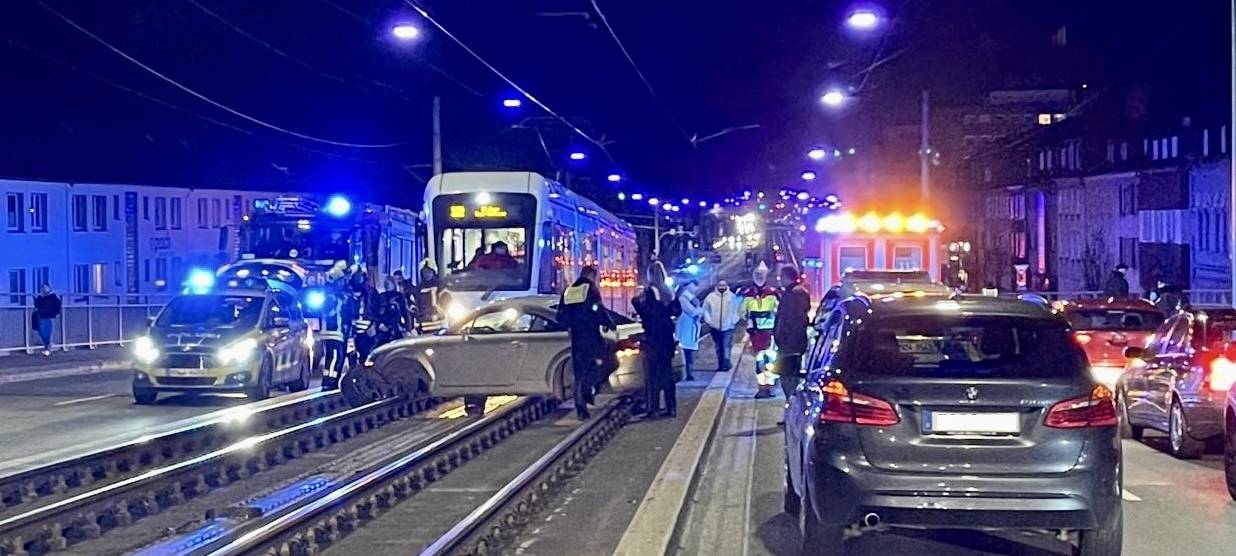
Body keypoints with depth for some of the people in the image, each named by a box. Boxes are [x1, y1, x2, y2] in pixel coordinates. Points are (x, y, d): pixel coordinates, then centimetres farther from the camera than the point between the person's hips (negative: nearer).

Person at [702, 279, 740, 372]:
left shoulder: (732, 296, 0)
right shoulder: (710, 297, 1)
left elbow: (736, 309, 5)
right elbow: (706, 310, 7)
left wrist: (734, 321, -2)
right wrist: (708, 321, -2)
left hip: (728, 326, -2)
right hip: (715, 327, 2)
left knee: (726, 345, -12)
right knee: (718, 347, 9)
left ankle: (726, 364, -15)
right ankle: (721, 364, 16)